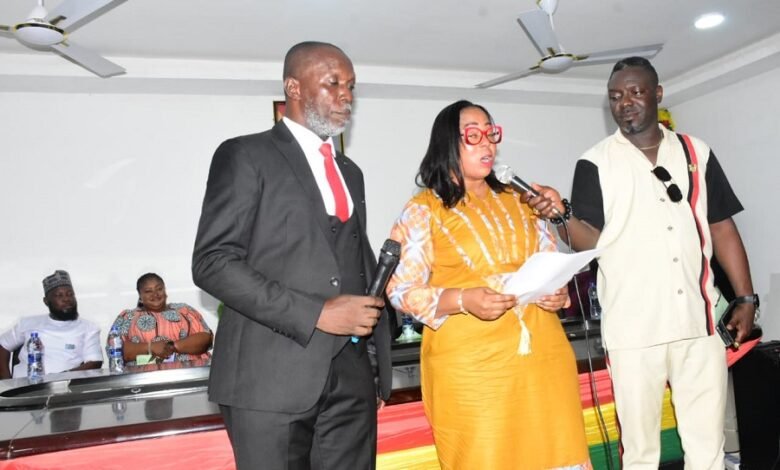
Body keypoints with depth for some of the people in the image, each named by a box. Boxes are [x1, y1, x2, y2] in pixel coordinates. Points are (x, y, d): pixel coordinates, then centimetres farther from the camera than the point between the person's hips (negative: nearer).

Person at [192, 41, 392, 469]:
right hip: (273, 374, -5)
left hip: (352, 373, 6)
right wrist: (315, 313, -16)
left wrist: (378, 356, 11)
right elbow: (212, 262, -11)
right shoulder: (246, 156, -2)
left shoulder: (350, 172, 19)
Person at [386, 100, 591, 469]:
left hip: (542, 354, 5)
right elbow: (402, 290, -8)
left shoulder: (517, 201, 14)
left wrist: (559, 292, -3)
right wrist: (464, 300, -22)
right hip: (470, 365, -5)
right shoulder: (424, 210, -3)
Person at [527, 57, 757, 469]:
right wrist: (564, 212, -25)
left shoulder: (696, 153, 10)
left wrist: (746, 297, 6)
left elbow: (722, 227, 11)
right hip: (634, 328, -2)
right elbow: (591, 241, -6)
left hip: (699, 321, 3)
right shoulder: (595, 163, 1)